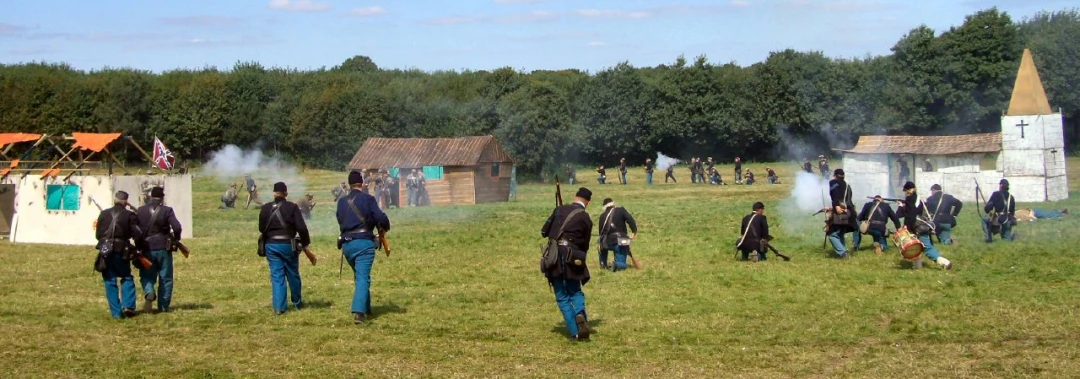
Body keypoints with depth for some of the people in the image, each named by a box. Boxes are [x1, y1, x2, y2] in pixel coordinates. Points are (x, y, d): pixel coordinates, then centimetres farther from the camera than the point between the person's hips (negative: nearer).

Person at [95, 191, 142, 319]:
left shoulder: (104, 214, 6)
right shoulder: (129, 215, -3)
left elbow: (98, 234, 9)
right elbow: (137, 235, -9)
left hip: (105, 251, 2)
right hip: (120, 252, -2)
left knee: (110, 282, 7)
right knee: (127, 279, 15)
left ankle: (116, 312, 4)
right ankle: (128, 306, 0)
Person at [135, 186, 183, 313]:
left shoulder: (140, 211, 2)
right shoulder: (167, 210, -7)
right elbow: (177, 227, -16)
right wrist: (175, 239, 2)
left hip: (146, 249, 2)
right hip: (163, 249, -2)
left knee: (146, 276, 13)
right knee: (165, 279, 10)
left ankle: (149, 293, -17)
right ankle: (163, 306, 10)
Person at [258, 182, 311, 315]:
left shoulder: (265, 208, 1)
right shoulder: (292, 207, -8)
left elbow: (261, 228, 9)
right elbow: (301, 228, -13)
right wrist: (305, 243, 0)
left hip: (271, 245, 2)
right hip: (288, 245, -2)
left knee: (276, 276, 4)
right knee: (293, 275, 14)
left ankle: (279, 307, -3)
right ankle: (298, 302, 29)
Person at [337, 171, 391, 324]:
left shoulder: (341, 202, 9)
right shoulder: (367, 199, -5)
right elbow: (381, 218, -11)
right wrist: (384, 227, 9)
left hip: (346, 244, 5)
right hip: (364, 243, -5)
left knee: (359, 276, 22)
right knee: (363, 277, -8)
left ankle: (365, 309, 31)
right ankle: (359, 312, -22)